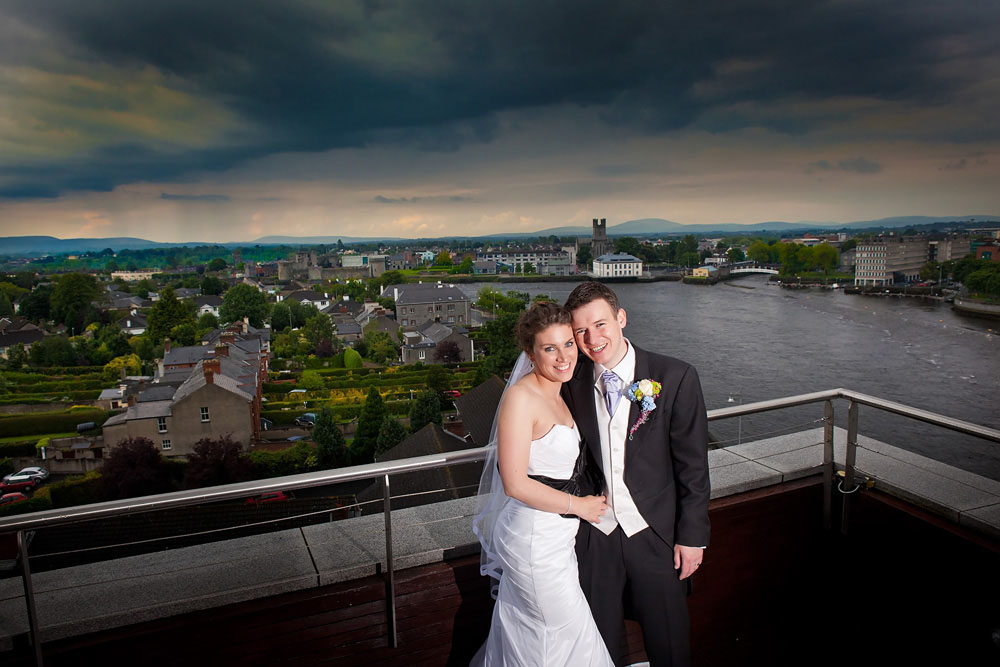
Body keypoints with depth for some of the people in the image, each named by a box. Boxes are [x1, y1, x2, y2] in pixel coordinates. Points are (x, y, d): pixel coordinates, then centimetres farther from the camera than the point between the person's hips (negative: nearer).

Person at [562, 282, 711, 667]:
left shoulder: (675, 378, -13)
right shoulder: (571, 384, -5)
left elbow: (693, 465, -8)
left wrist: (692, 535, -6)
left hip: (656, 534, -2)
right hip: (594, 537, 2)